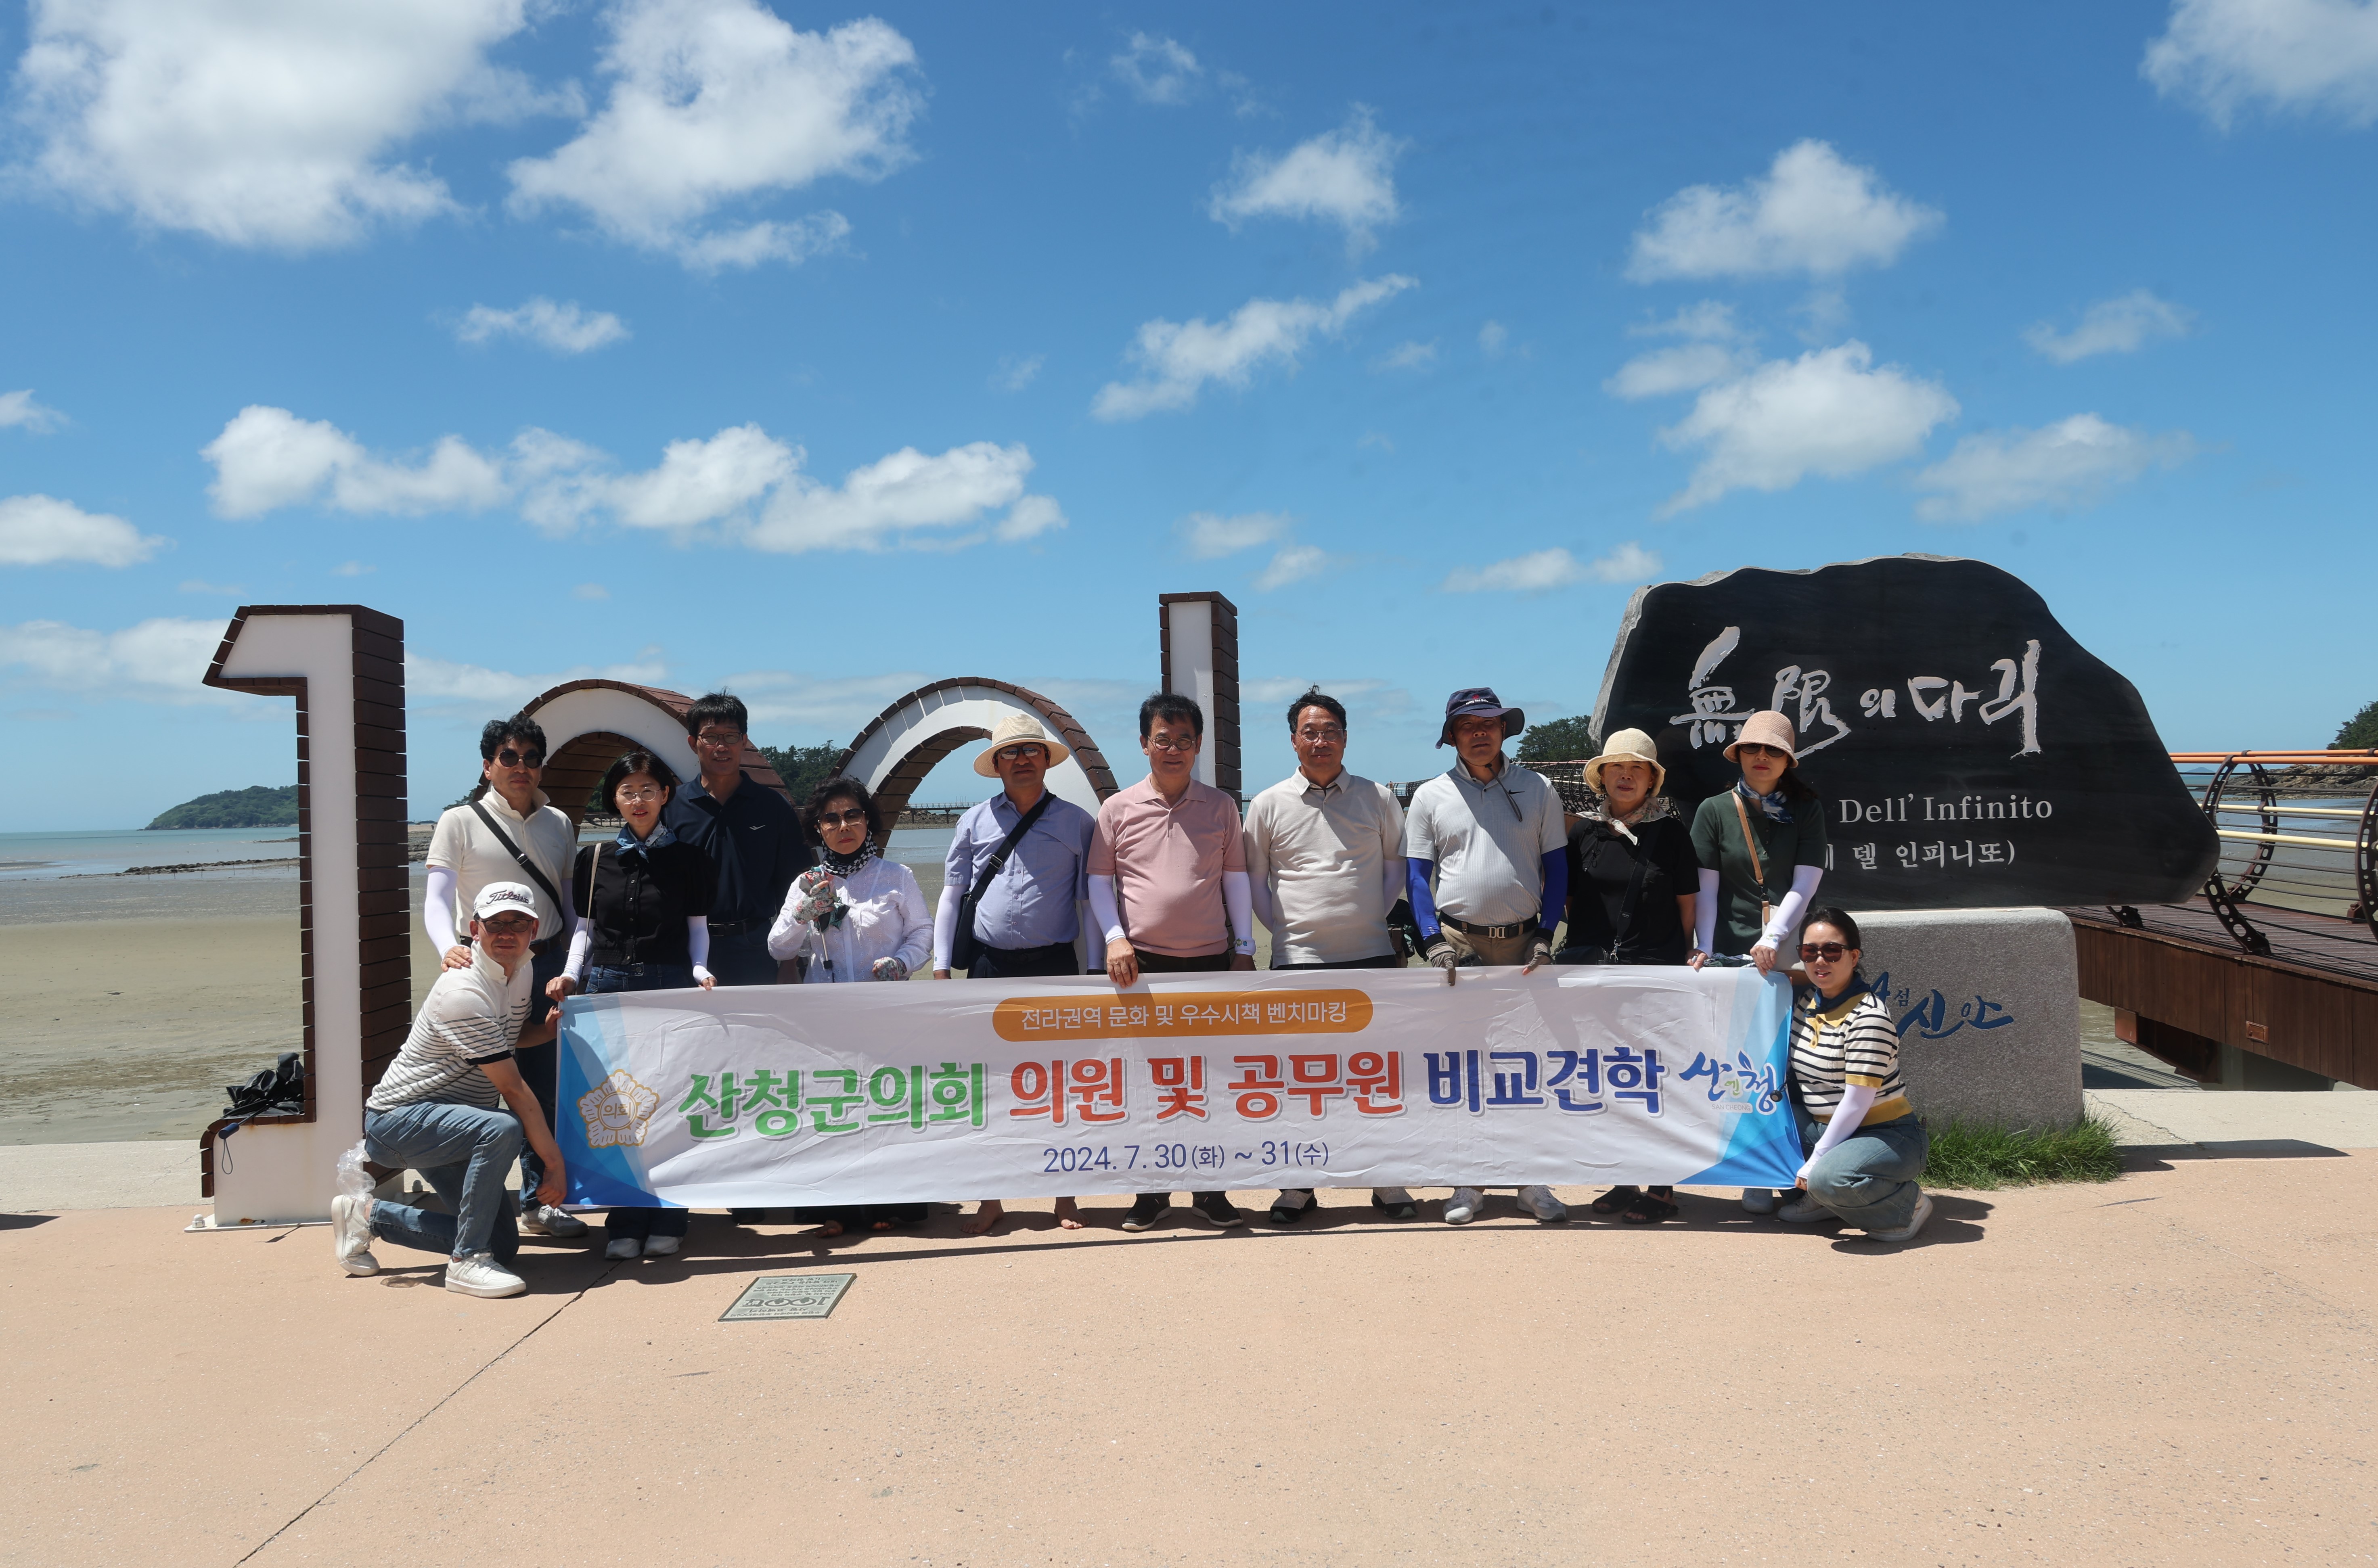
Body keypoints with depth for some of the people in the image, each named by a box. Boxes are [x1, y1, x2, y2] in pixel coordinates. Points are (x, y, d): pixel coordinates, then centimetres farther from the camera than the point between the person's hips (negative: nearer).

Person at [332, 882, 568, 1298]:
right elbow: (513, 1089, -24)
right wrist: (554, 1163, -20)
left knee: (503, 1246, 5)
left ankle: (370, 1215, 21)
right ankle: (467, 1262, -23)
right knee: (503, 1129, -37)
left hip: (446, 1123, 9)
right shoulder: (464, 994, -26)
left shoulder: (520, 970, 2)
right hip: (398, 1119, -9)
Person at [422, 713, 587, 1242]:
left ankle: (539, 1199, 20)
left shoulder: (559, 825, 11)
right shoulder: (459, 822, -2)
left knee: (544, 1087, 8)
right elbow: (436, 899, -12)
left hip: (546, 967, 4)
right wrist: (448, 948, -31)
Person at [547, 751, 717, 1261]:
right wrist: (571, 974, -2)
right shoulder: (593, 859, 10)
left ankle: (666, 1223, 7)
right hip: (607, 986, 2)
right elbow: (584, 928, 13)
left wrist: (701, 970, -10)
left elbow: (697, 928, 6)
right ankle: (626, 1224, 8)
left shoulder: (688, 859, 6)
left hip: (670, 987, -2)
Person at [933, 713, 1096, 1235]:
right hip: (990, 967, 2)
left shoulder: (1076, 822, 5)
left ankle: (1065, 1196, 16)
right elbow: (951, 896, 10)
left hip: (1055, 966, -1)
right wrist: (941, 968, 3)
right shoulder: (975, 821, 8)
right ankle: (991, 1199, 15)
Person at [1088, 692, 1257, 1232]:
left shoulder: (1220, 807, 7)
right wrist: (1115, 936, -7)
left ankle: (1210, 1192, 17)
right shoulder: (1118, 808, 4)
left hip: (1210, 962, 1)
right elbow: (1099, 880, 6)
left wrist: (1244, 946, 5)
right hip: (1142, 963, 0)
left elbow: (1236, 879, 9)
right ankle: (1151, 1192, 17)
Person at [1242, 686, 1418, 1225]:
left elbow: (1397, 863, 14)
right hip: (1299, 958, 0)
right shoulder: (1268, 805, 5)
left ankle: (1388, 1182, 17)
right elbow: (1253, 878, 11)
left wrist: (1378, 914, 4)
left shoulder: (1377, 798, 6)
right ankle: (1297, 1186, 16)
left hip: (1372, 956, 1)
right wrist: (1280, 926, 2)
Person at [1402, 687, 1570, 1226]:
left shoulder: (1536, 789, 7)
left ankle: (1533, 1181, 11)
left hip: (1524, 942, 1)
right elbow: (1416, 874, 4)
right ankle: (1467, 1183, 9)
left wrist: (1545, 936, -3)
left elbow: (1556, 867, 8)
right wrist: (1433, 941, -8)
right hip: (1458, 942, 0)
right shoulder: (1431, 796, 5)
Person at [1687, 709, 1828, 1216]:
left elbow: (1804, 885, -1)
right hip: (1731, 955, 0)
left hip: (1789, 954, 0)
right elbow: (1707, 888, 5)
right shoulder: (1715, 810, 9)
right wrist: (1704, 949, -6)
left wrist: (1773, 939, -14)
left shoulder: (1807, 811, 8)